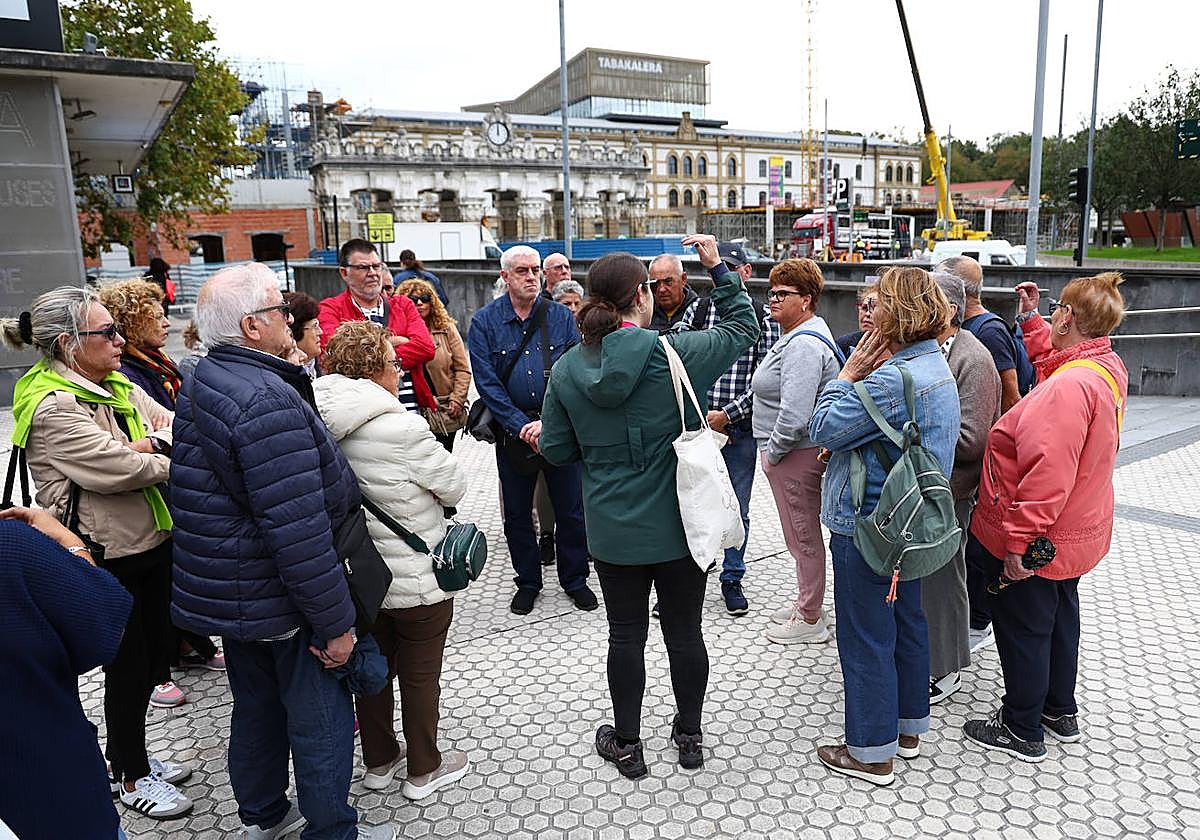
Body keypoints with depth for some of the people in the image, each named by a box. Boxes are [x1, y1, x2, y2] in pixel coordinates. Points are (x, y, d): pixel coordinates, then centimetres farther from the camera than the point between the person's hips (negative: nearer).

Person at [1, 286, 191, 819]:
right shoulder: (53, 407, -19)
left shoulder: (118, 388, 8)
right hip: (107, 560, -8)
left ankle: (122, 755, 40)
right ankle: (132, 778, 28)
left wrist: (154, 443, -19)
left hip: (152, 545, 8)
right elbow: (120, 470, -26)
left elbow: (172, 424, 2)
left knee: (155, 655, 18)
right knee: (129, 665, 7)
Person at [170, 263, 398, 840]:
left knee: (256, 706, 25)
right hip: (281, 600, -10)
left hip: (227, 592, 10)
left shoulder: (202, 383, 6)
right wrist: (335, 623, -22)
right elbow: (298, 529, -29)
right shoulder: (268, 399, -27)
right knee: (320, 720, 8)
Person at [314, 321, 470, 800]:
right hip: (416, 580, -6)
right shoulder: (399, 428, -27)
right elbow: (454, 487, -14)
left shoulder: (321, 423, -6)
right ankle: (424, 771, 29)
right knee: (420, 677, 12)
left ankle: (378, 762, 39)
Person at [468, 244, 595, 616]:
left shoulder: (562, 317, 1)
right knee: (516, 513, 11)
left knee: (571, 509, 7)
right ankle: (527, 582, 29)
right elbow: (486, 382, -8)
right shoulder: (484, 321, -2)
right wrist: (522, 426, -15)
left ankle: (574, 579, 26)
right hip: (512, 429, 0)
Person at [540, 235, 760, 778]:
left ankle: (626, 744, 31)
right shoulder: (674, 354, -16)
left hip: (612, 530, 2)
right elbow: (742, 328, 0)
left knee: (625, 634, 15)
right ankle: (690, 735, 34)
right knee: (684, 631, 16)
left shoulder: (567, 369, -7)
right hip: (678, 526, -1)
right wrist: (718, 267, 6)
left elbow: (557, 450, 1)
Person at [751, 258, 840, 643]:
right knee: (801, 533, 21)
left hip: (795, 454, -10)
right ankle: (805, 600, 37)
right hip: (791, 452, 10)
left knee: (803, 536, 3)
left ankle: (810, 620, 17)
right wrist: (771, 451, 18)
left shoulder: (804, 345, -22)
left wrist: (771, 453, -16)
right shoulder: (797, 336, 13)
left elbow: (795, 414, -29)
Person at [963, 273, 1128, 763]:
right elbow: (1051, 363, 23)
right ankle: (1061, 712, 42)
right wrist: (1030, 321, 23)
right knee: (1060, 619, 24)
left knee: (1022, 630, 7)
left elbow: (1047, 475, -34)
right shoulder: (1108, 368, 0)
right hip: (1075, 532, 10)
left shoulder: (1069, 386, -30)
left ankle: (1023, 732, 23)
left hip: (1034, 543, -10)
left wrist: (1020, 540, -29)